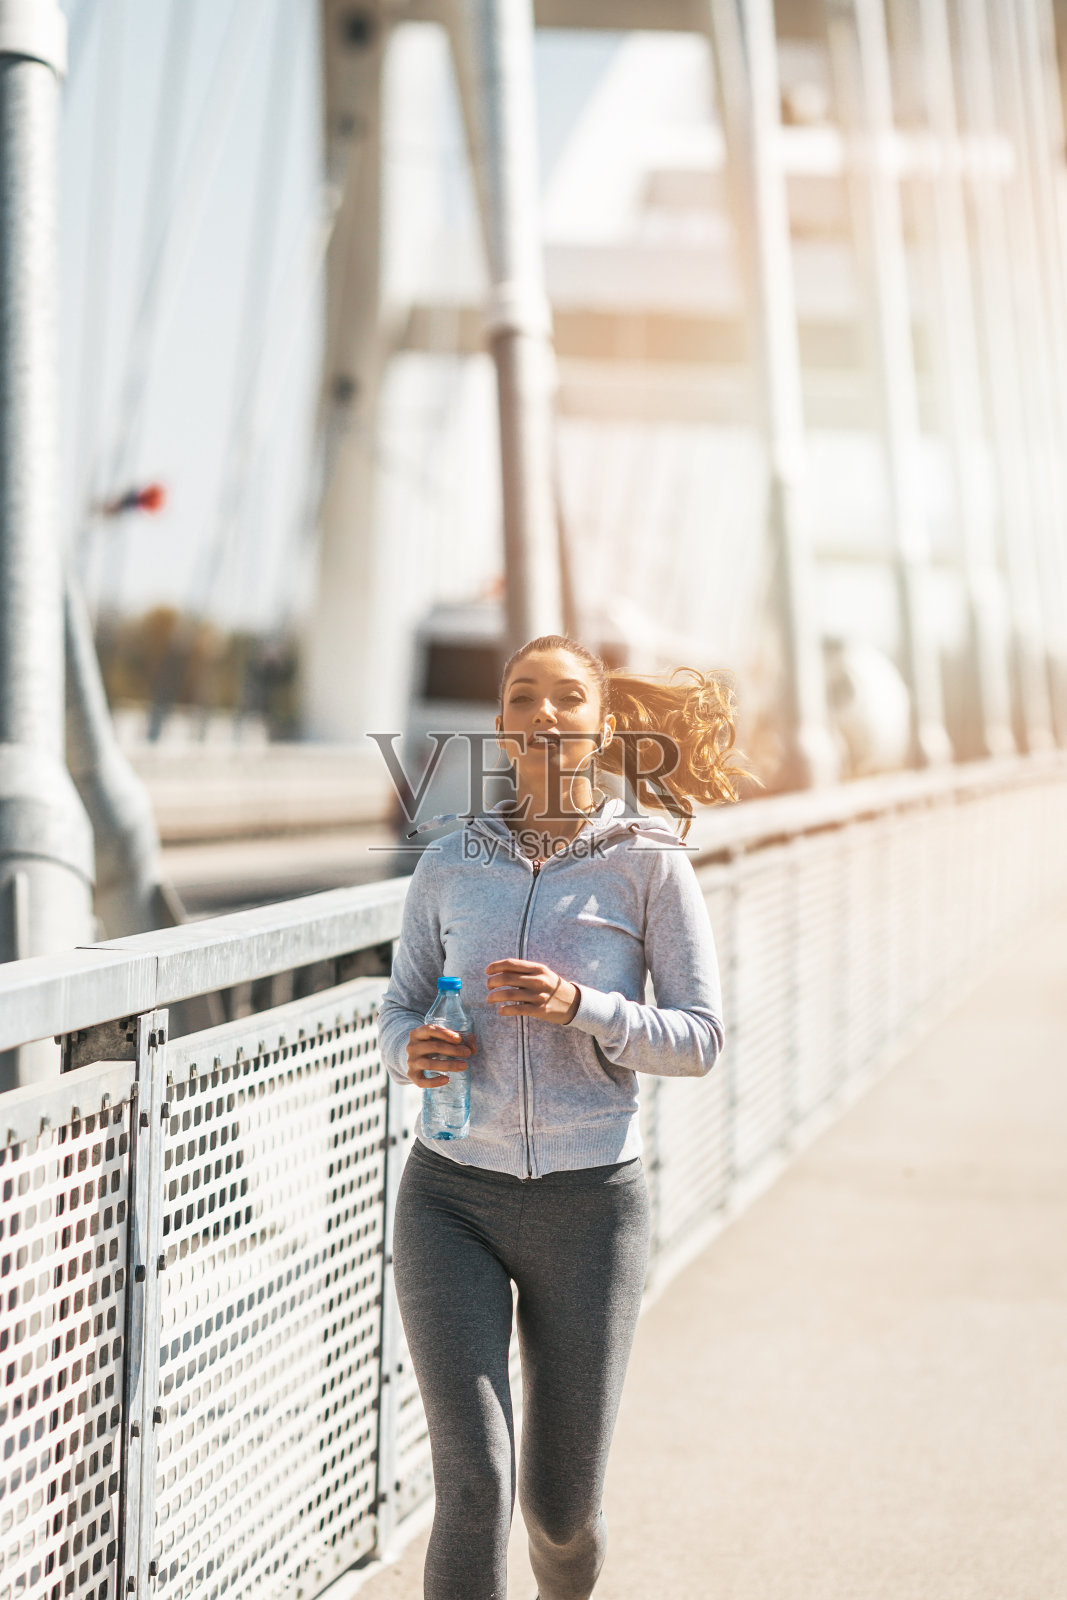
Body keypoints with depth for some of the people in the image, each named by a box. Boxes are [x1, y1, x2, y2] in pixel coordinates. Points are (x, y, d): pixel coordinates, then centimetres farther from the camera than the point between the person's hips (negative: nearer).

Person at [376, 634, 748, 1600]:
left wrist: (577, 1006, -22)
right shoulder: (450, 866, 3)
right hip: (452, 1201, 1)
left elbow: (700, 1040, -5)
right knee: (475, 1485, -14)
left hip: (589, 1204, -1)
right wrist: (412, 1051, -11)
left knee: (561, 1504, 10)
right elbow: (401, 1006, 13)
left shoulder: (649, 864, -4)